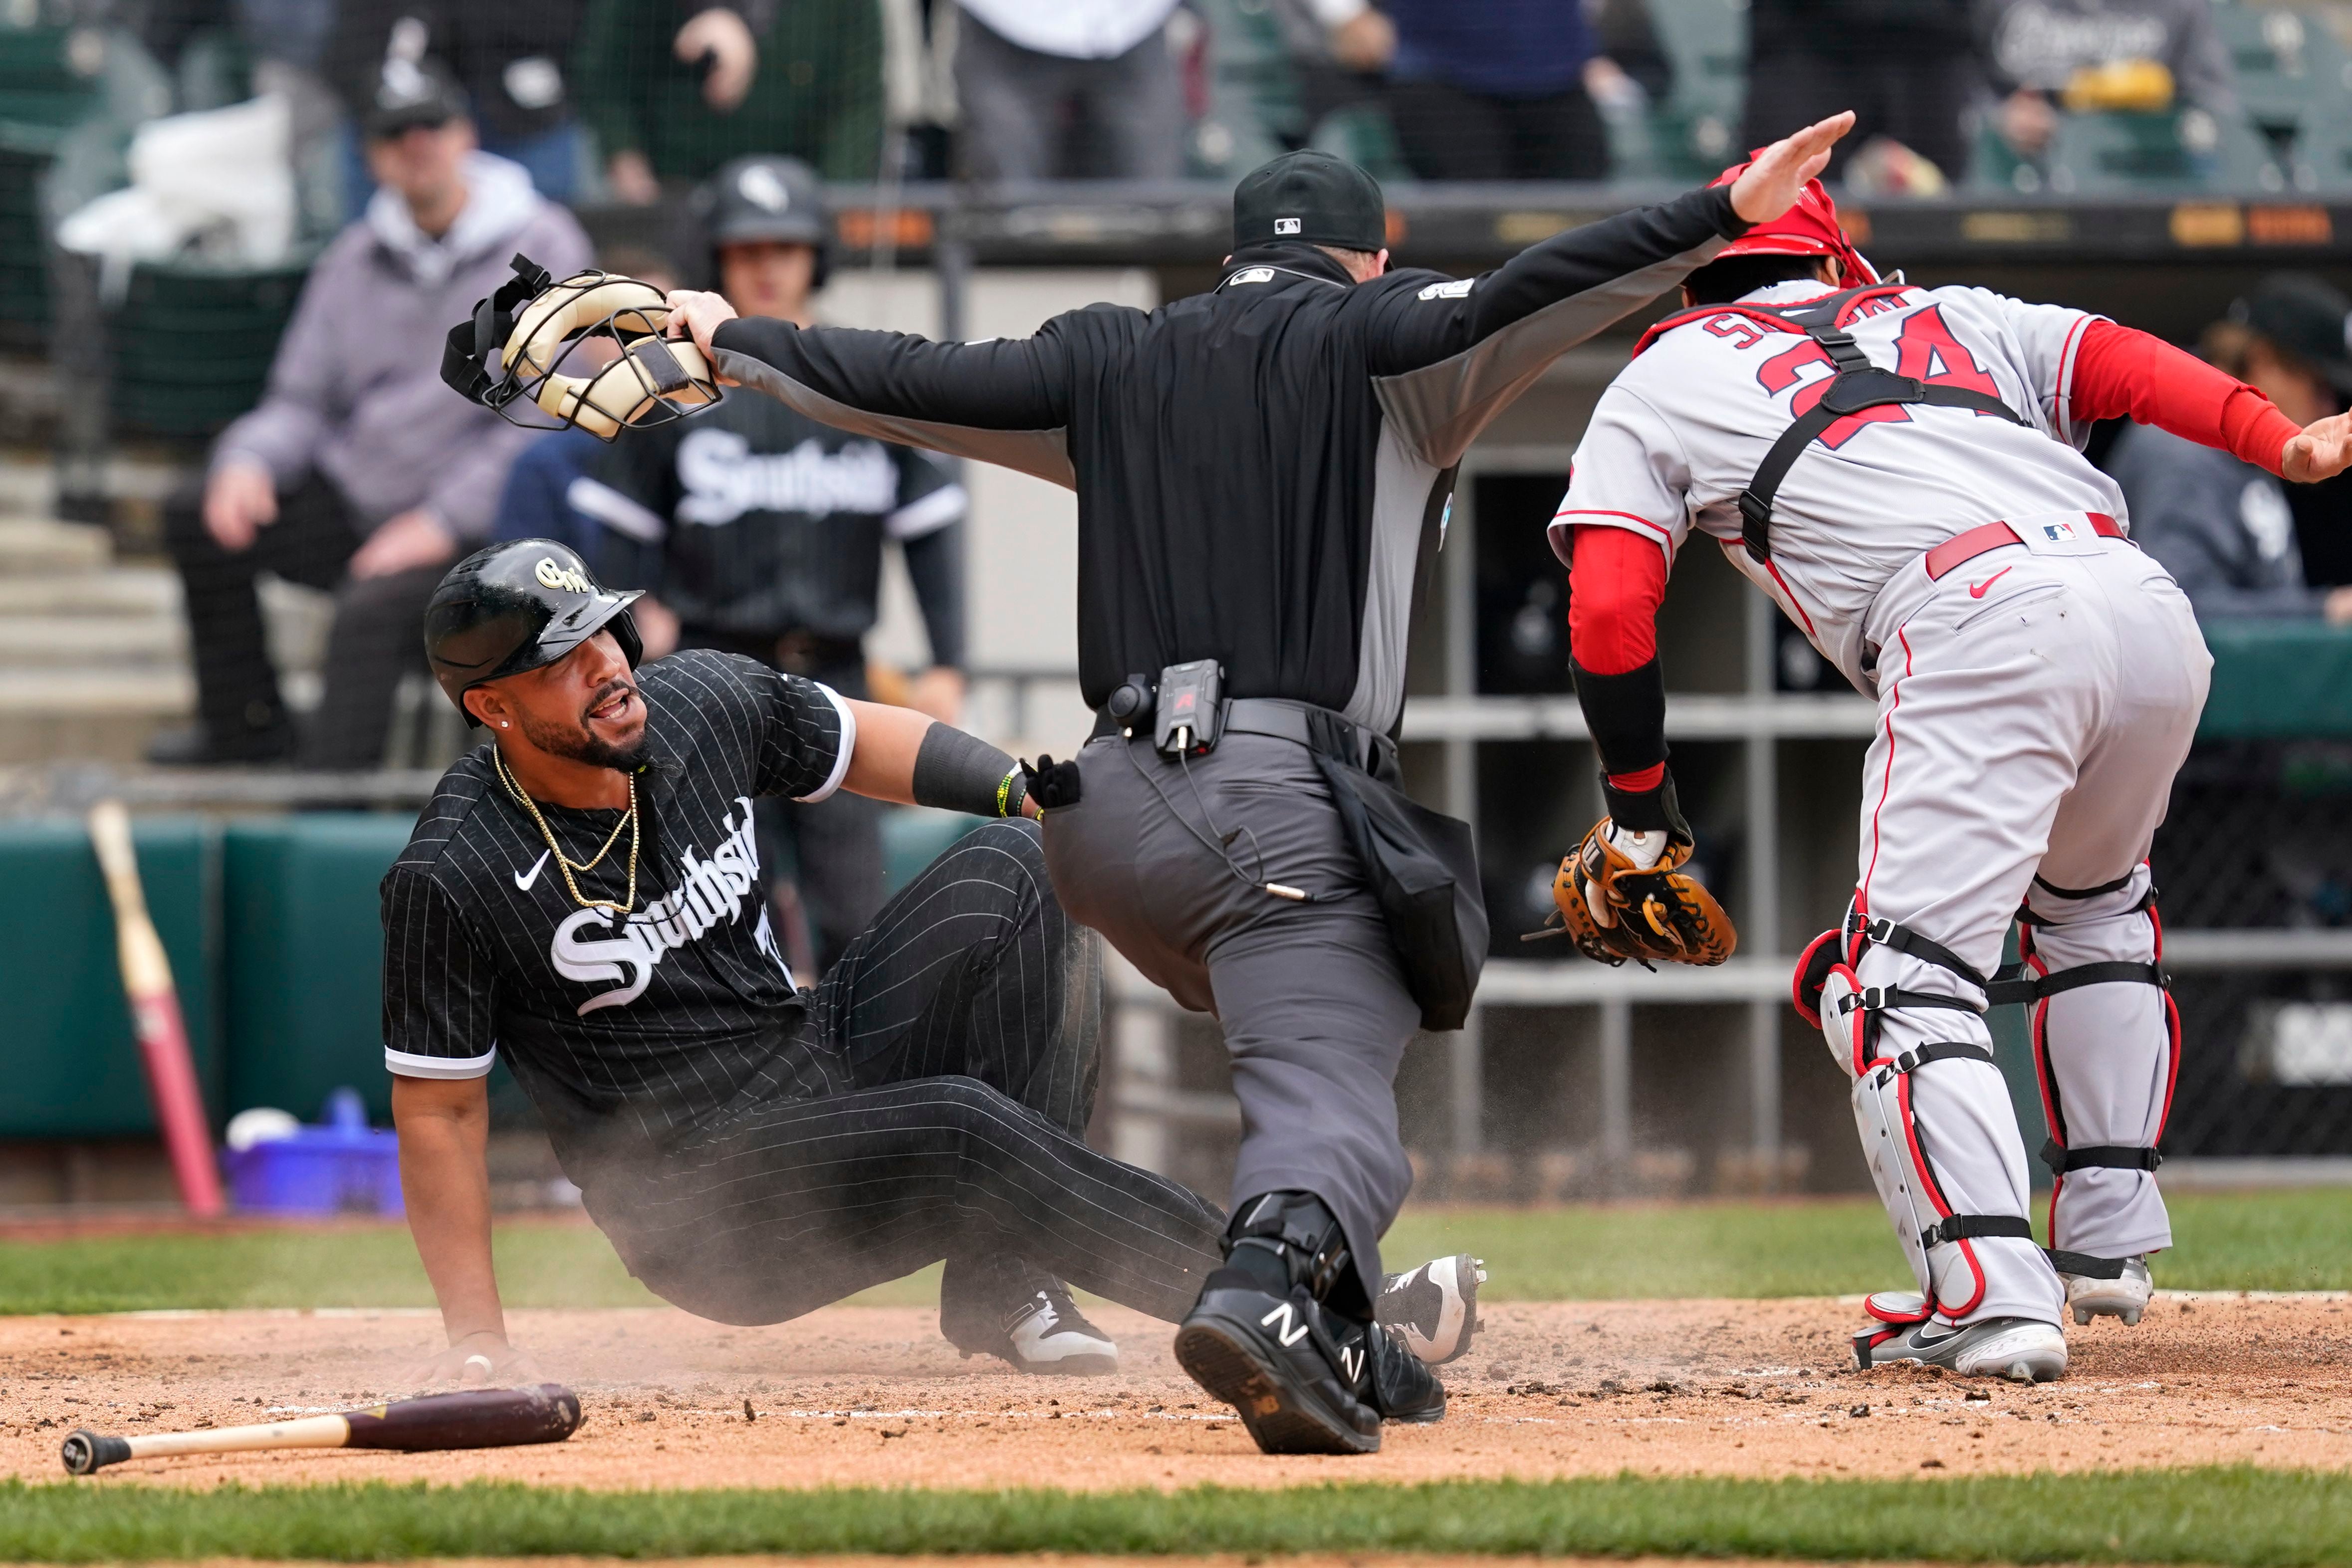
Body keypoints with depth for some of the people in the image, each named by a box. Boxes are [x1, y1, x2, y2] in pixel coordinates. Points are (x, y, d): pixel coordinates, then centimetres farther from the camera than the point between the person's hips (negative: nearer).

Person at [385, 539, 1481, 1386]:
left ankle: (1005, 1284, -13)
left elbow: (864, 742, 14)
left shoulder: (701, 703, -4)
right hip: (701, 1207, -7)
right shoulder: (452, 876, -19)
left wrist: (1041, 798, 0)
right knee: (962, 1125, -32)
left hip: (825, 1058, 7)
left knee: (1014, 869, -10)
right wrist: (477, 1339, -16)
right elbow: (437, 1106, -13)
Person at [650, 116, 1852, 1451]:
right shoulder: (1368, 341, 7)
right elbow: (1516, 302, -9)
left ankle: (1336, 1344, 14)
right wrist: (1725, 218, -13)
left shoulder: (1111, 364, 19)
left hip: (1111, 809, 6)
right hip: (1281, 794, -6)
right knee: (1335, 1099, -17)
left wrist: (735, 339, 39)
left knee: (1327, 1029, 25)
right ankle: (1273, 1282, -47)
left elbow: (910, 383, 24)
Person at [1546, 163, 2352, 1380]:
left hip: (1974, 629, -5)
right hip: (2151, 608, 5)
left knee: (1908, 983, -4)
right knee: (2092, 903, 31)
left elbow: (1608, 610, 11)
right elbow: (2122, 362, 17)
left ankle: (1992, 1295, -23)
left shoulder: (1660, 381, 25)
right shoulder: (1943, 316, 35)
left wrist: (1639, 811, 21)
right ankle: (2108, 1242, 27)